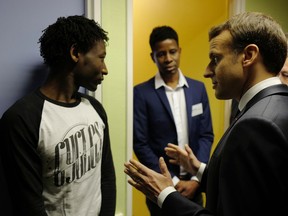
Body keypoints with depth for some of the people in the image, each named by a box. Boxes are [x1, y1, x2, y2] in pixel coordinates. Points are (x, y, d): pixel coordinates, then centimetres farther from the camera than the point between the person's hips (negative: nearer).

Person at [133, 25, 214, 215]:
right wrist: (172, 181, -11)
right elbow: (140, 144, -10)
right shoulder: (141, 93, -8)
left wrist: (196, 178, -6)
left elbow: (206, 135, 3)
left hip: (193, 182, 3)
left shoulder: (198, 88, 2)